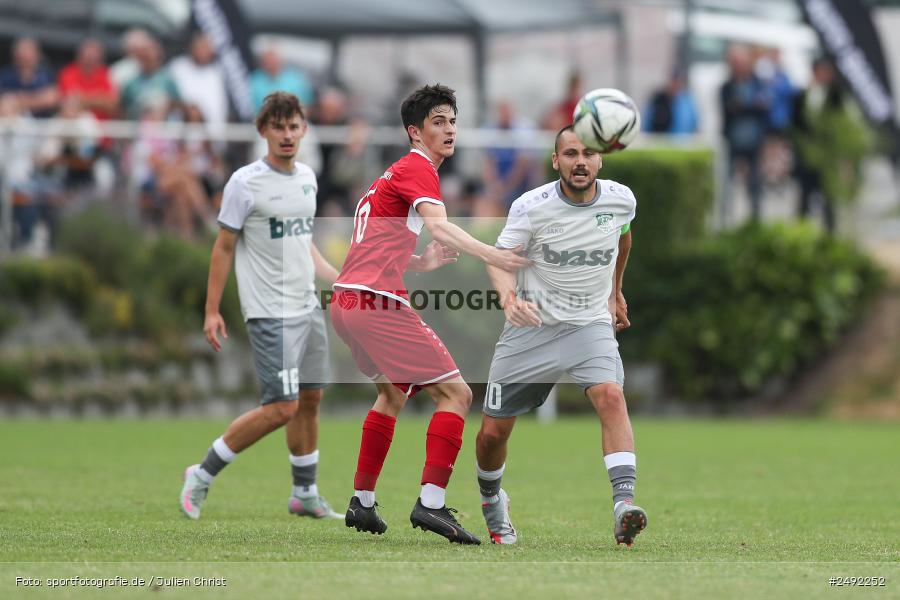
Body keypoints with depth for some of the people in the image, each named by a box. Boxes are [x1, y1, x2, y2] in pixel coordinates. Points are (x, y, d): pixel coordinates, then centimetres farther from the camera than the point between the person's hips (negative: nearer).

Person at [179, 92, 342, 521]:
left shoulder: (307, 178, 11)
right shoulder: (245, 183, -10)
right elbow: (224, 248, -7)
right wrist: (212, 311, -9)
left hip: (307, 308, 7)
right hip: (271, 313, -7)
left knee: (310, 400, 10)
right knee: (283, 407, -13)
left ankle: (305, 494, 23)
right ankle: (203, 476, -2)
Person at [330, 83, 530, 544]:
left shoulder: (395, 173, 23)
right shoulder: (418, 169, -7)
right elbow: (439, 227, -26)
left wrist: (422, 262, 14)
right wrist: (491, 255, -37)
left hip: (346, 301, 10)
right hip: (379, 303, -10)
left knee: (393, 394, 29)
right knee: (455, 393, -8)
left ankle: (362, 503, 29)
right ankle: (431, 502, -18)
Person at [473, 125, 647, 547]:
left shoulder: (621, 200, -4)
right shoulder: (531, 207, -14)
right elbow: (499, 258, -12)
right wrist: (508, 297, -34)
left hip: (591, 324, 1)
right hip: (532, 325, -1)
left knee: (611, 397, -29)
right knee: (493, 432, 3)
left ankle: (624, 505, -38)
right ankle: (491, 500, 35)